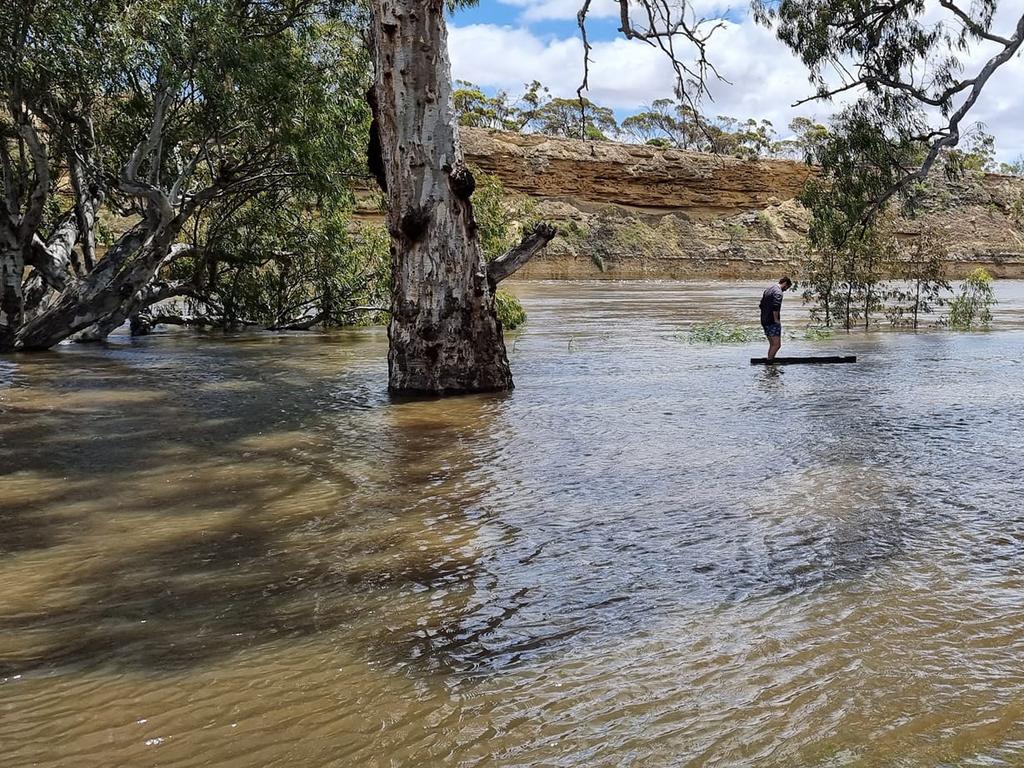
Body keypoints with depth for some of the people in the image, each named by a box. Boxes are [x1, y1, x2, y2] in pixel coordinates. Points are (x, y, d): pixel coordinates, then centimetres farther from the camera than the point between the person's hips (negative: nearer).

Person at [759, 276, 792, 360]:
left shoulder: (768, 289, 18)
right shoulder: (778, 292, -12)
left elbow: (761, 305, 22)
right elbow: (775, 307, -25)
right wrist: (776, 319, -17)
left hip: (764, 321, 10)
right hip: (772, 322, -10)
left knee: (772, 344, 14)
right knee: (777, 344, -9)